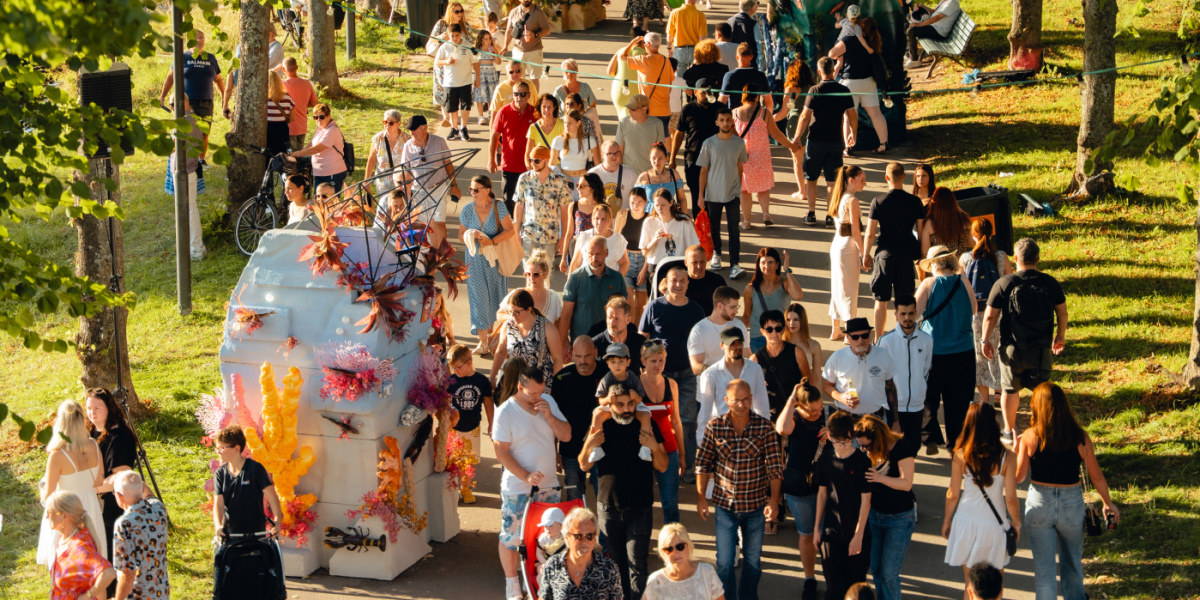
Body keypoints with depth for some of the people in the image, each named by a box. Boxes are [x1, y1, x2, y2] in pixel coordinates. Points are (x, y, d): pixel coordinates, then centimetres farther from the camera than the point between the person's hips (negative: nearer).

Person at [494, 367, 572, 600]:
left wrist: (549, 416, -16)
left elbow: (566, 435, 0)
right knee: (511, 537, 4)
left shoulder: (548, 402, 1)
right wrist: (526, 476, -24)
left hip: (547, 485, 5)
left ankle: (544, 579, 31)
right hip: (517, 489, -5)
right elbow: (501, 452, -16)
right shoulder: (506, 412, -15)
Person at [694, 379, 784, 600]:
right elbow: (702, 463, 1)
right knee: (724, 562, 1)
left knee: (753, 561, 14)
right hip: (725, 503, 0)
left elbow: (775, 467, -7)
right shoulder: (715, 427, -8)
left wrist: (773, 501, -13)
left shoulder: (765, 427, -10)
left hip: (755, 504, 0)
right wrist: (700, 497, 0)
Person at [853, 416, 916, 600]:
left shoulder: (902, 448, -19)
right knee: (875, 569, 8)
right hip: (875, 514, 6)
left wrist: (880, 478, -35)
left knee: (889, 573, -6)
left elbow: (906, 483, -22)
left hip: (899, 517, -6)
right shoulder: (867, 452, -1)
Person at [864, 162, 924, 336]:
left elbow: (870, 234, -7)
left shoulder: (878, 202, -9)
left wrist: (866, 255, 7)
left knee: (881, 300, 7)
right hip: (907, 254, 2)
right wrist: (923, 255, 14)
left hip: (885, 253, -2)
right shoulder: (914, 202, -4)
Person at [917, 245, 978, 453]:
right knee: (957, 400, 10)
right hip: (963, 350, 2)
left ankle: (930, 437, 8)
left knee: (928, 397, 11)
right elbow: (973, 310, 8)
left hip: (934, 350, -2)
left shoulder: (929, 284, -10)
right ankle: (955, 441, 14)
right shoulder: (963, 281, -3)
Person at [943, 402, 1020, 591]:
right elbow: (1011, 499, -10)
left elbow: (953, 494, -2)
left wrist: (947, 521, 14)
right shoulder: (1007, 457, -14)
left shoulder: (961, 455, -10)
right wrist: (1016, 523, 8)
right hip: (993, 526, -2)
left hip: (966, 521, 2)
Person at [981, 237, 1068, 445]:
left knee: (1010, 389, 16)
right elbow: (1062, 313, 7)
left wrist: (985, 340, 6)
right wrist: (1060, 336, 23)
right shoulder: (1050, 283, -5)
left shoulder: (1004, 284, -13)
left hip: (1012, 348, -1)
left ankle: (1009, 431, 29)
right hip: (1041, 349, 1)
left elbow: (990, 316, -9)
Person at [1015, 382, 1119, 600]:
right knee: (1072, 564, 24)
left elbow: (1018, 476, -7)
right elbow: (1097, 477, -2)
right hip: (1072, 502, 1)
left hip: (1039, 503, -1)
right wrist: (1108, 503, 14)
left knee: (1043, 567, 10)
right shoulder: (1080, 437, -9)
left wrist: (1017, 447, 9)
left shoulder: (1030, 437, -13)